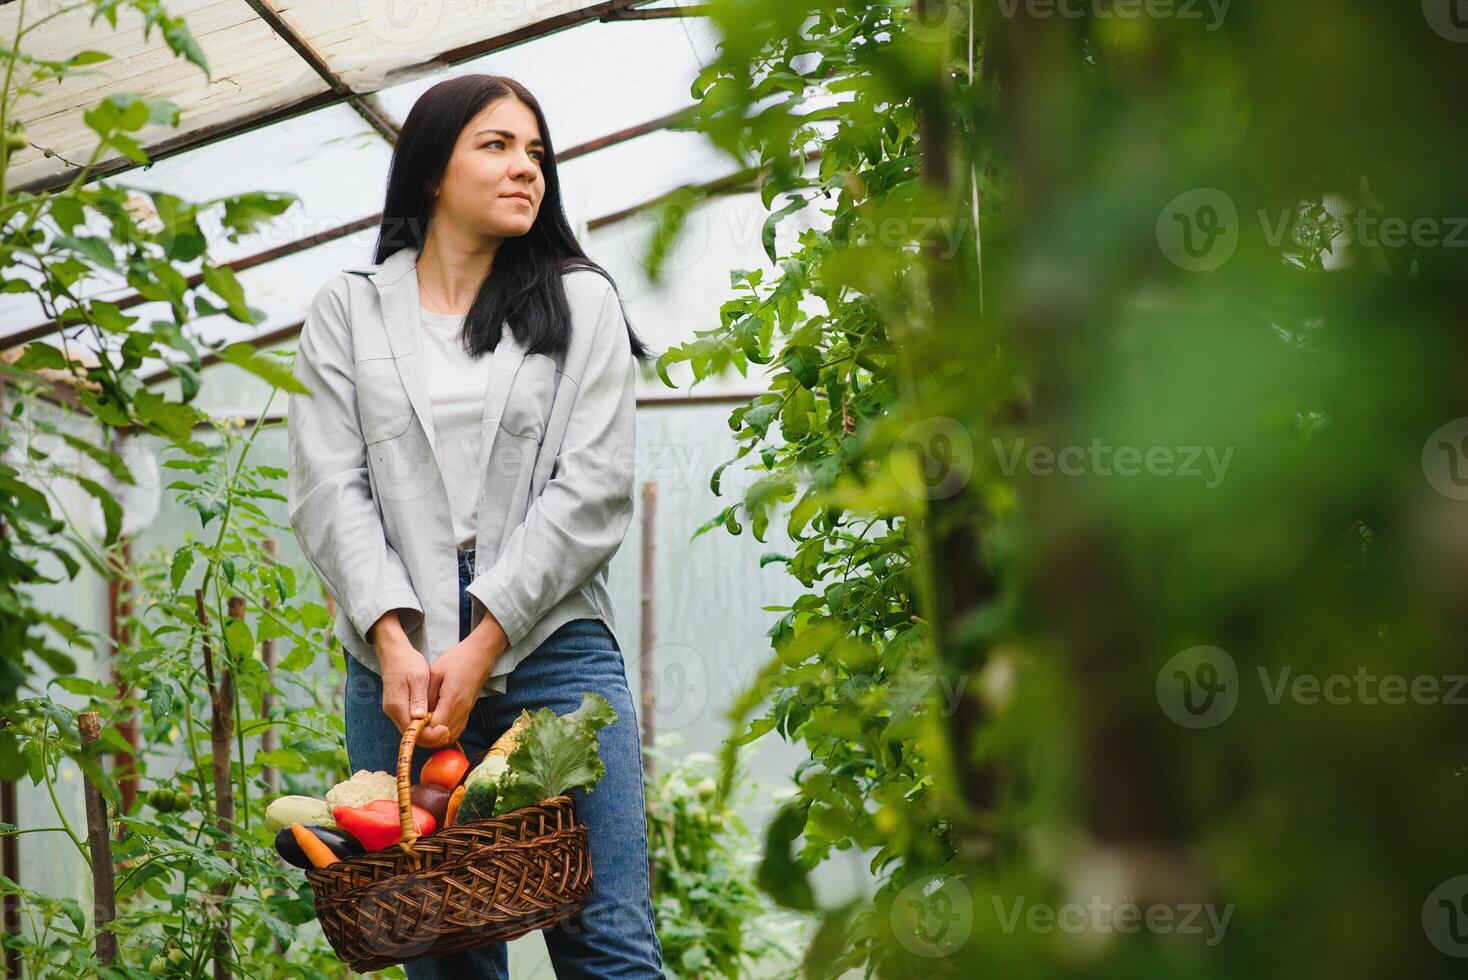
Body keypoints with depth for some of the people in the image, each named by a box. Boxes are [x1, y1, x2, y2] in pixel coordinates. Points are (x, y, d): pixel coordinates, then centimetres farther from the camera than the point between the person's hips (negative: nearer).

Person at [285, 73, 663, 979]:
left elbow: (591, 492, 0)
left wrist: (482, 645, -10)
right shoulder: (349, 311, 13)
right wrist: (394, 640, -13)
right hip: (398, 660, 1)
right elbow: (329, 489, 3)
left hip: (550, 646, -1)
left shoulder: (581, 304, 11)